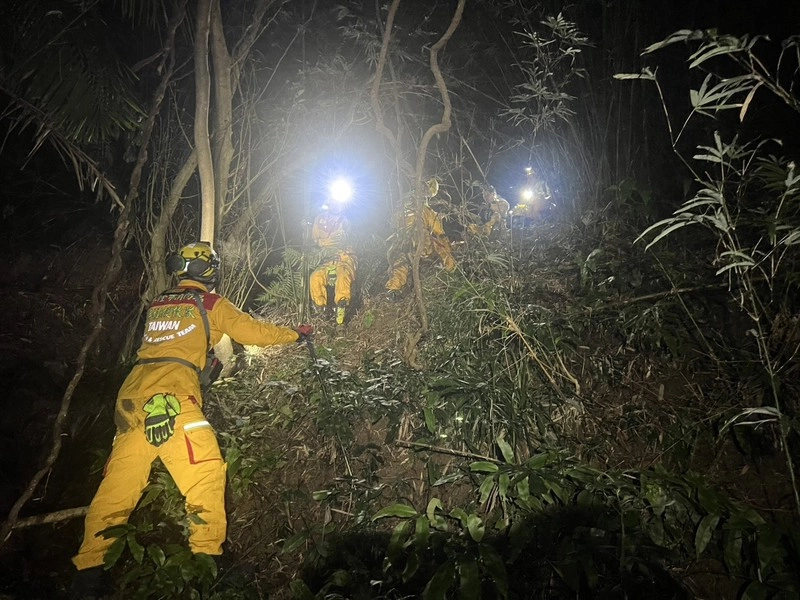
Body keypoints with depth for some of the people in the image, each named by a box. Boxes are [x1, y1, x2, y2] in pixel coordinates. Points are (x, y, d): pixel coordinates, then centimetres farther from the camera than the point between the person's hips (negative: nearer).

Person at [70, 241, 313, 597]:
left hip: (133, 392, 7)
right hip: (172, 389, -7)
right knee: (206, 471, -7)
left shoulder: (157, 305, 27)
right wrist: (297, 334, 28)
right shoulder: (210, 303, 11)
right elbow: (255, 332, 13)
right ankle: (206, 554, -15)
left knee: (119, 481, 6)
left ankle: (89, 568, 5)